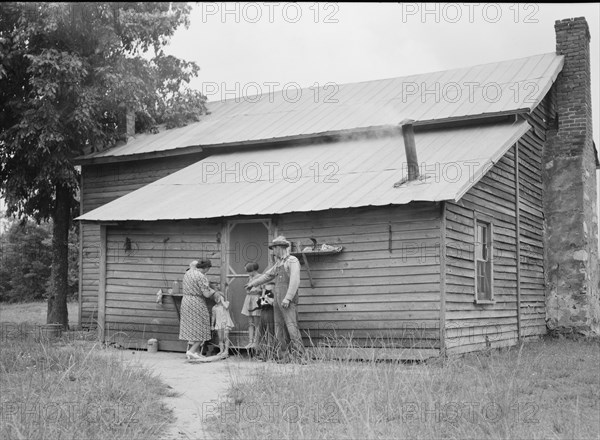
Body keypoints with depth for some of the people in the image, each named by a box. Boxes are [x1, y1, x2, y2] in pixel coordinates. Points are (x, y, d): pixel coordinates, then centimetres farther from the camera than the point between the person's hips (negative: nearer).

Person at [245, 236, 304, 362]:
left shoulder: (292, 261, -5)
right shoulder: (278, 264, 20)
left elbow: (295, 281, -16)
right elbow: (267, 275, 35)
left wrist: (288, 298, -23)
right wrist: (253, 283, 44)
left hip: (289, 301, -8)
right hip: (278, 300, 8)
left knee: (292, 327, -15)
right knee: (279, 328, 6)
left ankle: (299, 355, -17)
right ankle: (281, 357, 9)